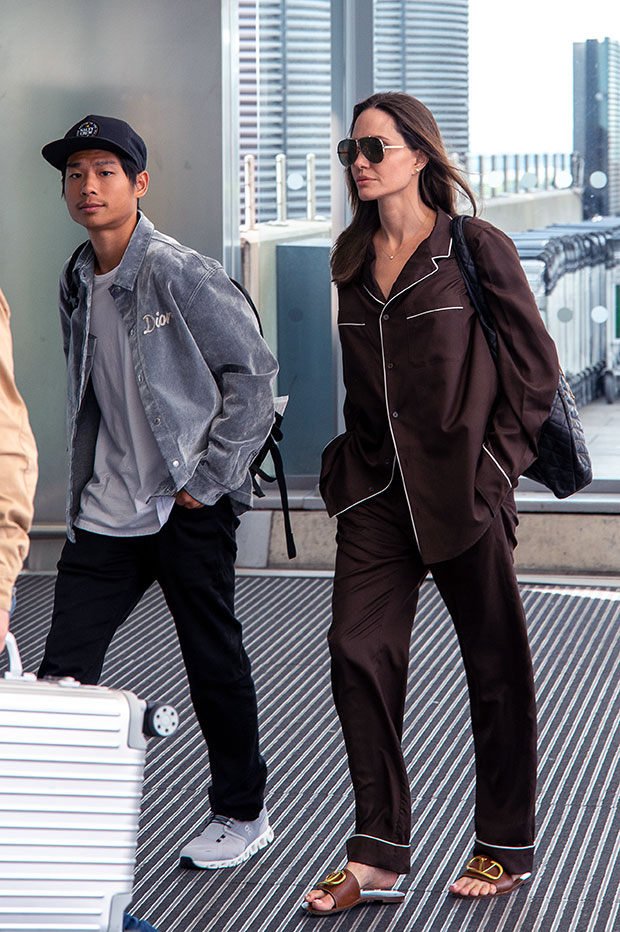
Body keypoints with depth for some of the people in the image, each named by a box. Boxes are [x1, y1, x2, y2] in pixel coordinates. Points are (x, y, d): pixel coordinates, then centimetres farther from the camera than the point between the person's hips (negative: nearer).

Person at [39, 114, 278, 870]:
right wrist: (84, 488, 12)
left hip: (187, 514, -6)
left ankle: (242, 813, 25)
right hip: (104, 516, 6)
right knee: (62, 669, 2)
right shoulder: (76, 283, 8)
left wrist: (207, 480, -13)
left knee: (214, 663, 8)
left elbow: (254, 375, -13)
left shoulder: (183, 276, -13)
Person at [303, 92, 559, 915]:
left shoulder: (476, 249, -6)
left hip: (461, 490, -5)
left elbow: (535, 363, -4)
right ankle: (378, 859, 4)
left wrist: (496, 460, -8)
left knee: (495, 662, 6)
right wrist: (352, 461, 12)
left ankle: (505, 847, 21)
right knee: (359, 654, -3)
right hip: (377, 490, 5)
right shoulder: (352, 259, 10)